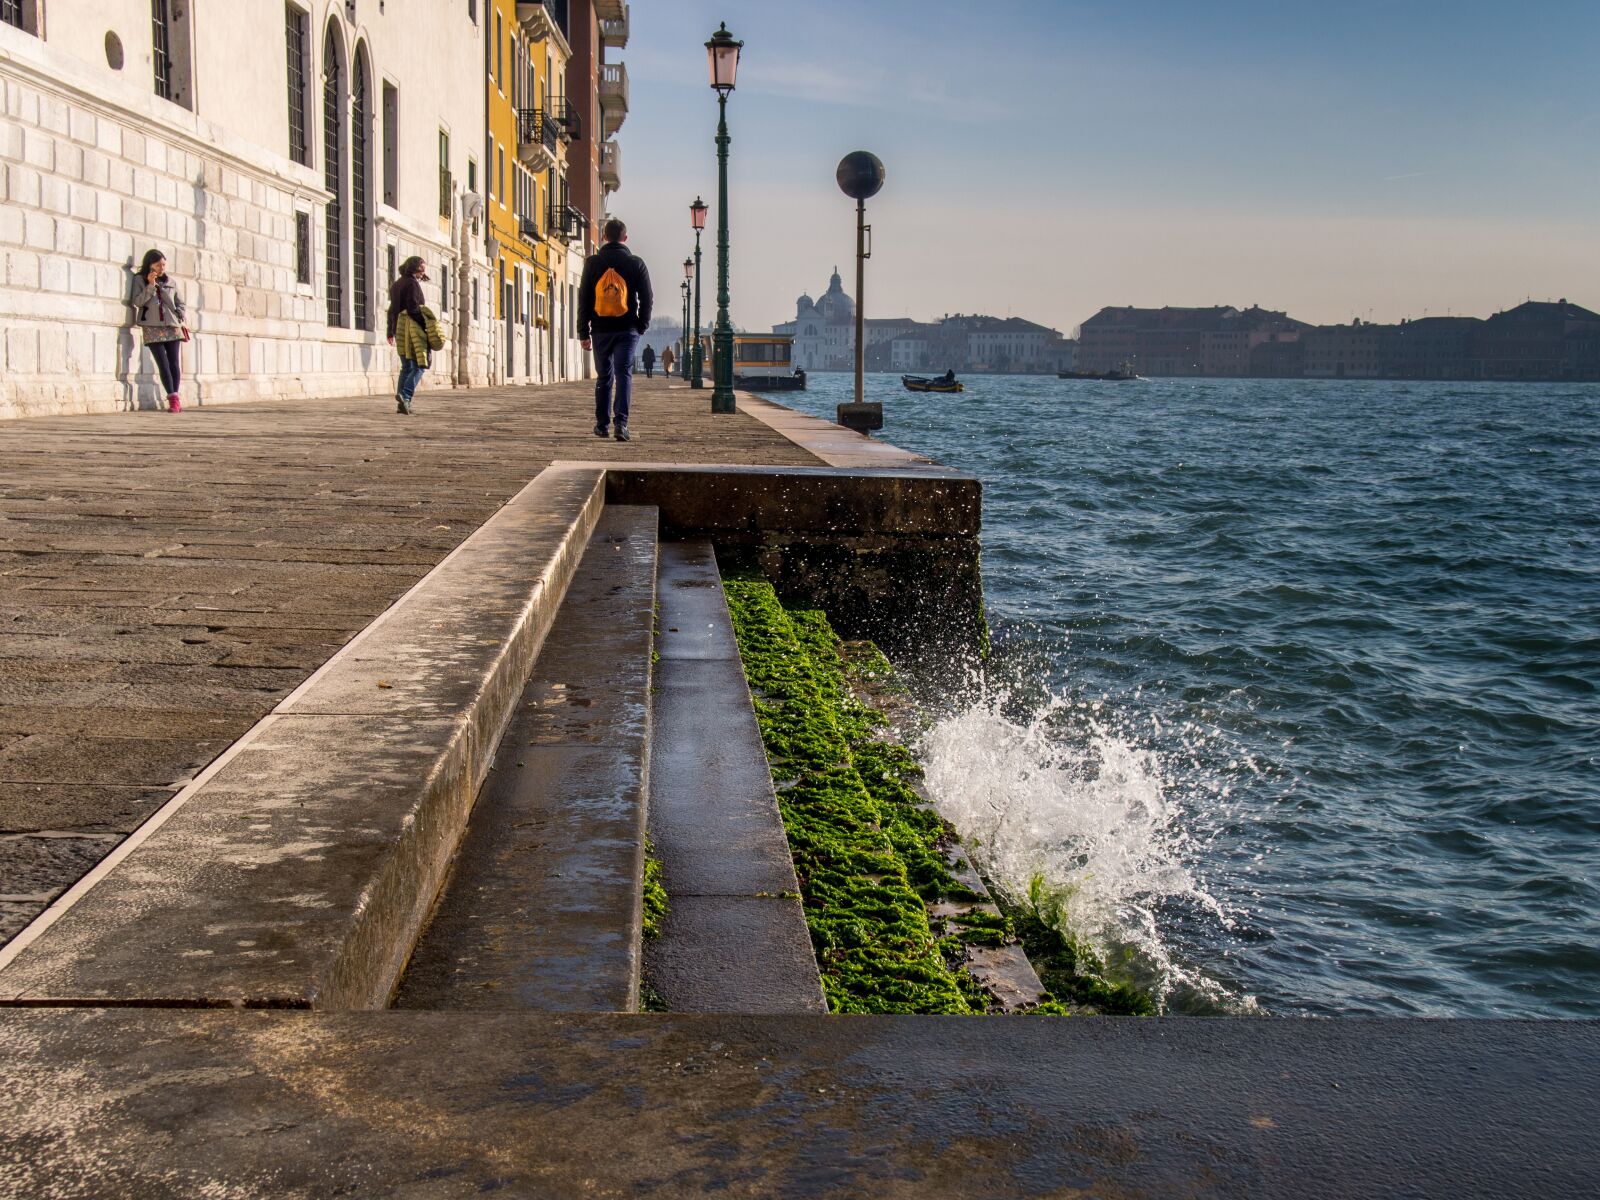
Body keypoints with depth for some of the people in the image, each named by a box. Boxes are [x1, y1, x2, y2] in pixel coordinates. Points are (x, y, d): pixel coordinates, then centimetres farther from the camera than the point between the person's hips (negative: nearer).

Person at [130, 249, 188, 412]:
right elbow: (137, 302, -5)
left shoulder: (170, 282, 13)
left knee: (174, 362, -1)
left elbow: (180, 303, 17)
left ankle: (174, 399, 3)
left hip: (173, 327, 3)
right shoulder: (140, 280, 5)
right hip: (153, 328, -3)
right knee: (163, 363, -8)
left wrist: (183, 319, 1)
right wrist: (150, 285, -13)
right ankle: (173, 398, -12)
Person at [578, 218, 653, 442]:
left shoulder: (592, 263, 2)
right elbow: (647, 298, 0)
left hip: (601, 329, 2)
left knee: (603, 377, 13)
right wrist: (642, 326, 11)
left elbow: (584, 299, 2)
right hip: (627, 329, -2)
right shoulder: (635, 263, -1)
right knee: (624, 375, -4)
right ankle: (621, 422, -19)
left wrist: (583, 332, 6)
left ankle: (602, 424, 17)